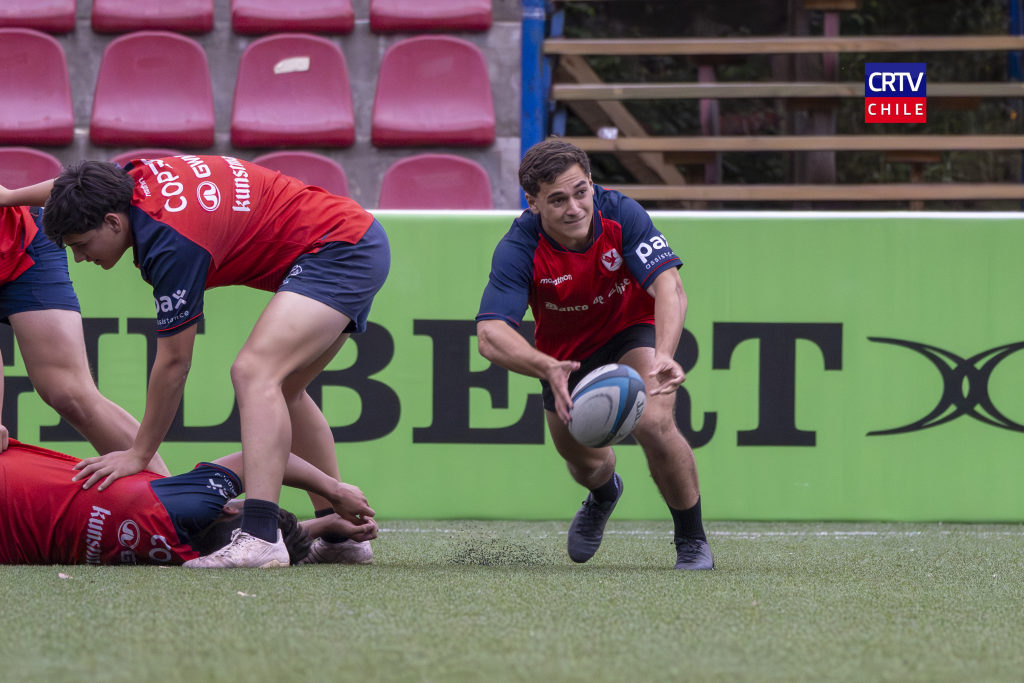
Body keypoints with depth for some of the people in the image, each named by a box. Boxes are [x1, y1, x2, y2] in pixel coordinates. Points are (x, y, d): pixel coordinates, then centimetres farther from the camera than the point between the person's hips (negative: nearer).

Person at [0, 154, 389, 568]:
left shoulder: (172, 242, -25)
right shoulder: (137, 178, -1)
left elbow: (174, 364, -18)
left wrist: (139, 455, -9)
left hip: (341, 251, -11)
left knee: (254, 372, -25)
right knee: (282, 391, 20)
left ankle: (259, 539, -38)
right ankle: (342, 532, 22)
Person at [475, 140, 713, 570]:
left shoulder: (622, 215, -30)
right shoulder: (519, 249, -31)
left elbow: (669, 286, -39)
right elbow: (491, 335, -40)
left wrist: (663, 356, -58)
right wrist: (549, 370, -60)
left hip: (633, 331, -2)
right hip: (566, 353, 2)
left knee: (653, 423, -28)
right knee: (585, 464, 15)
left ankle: (692, 542, -7)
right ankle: (604, 494, 57)